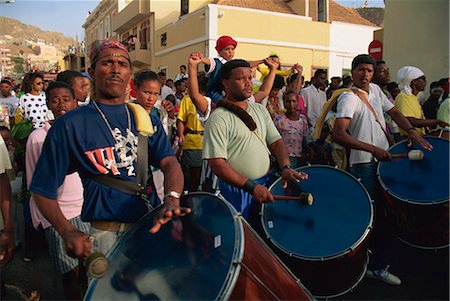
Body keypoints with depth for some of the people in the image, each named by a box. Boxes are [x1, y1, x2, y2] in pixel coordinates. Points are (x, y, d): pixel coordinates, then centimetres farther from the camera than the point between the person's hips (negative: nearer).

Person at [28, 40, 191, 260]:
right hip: (106, 235, -4)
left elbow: (169, 163, -6)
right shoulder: (71, 124, -5)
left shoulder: (146, 120, 8)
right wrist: (68, 232, -17)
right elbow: (43, 189, -1)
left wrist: (172, 200, -27)